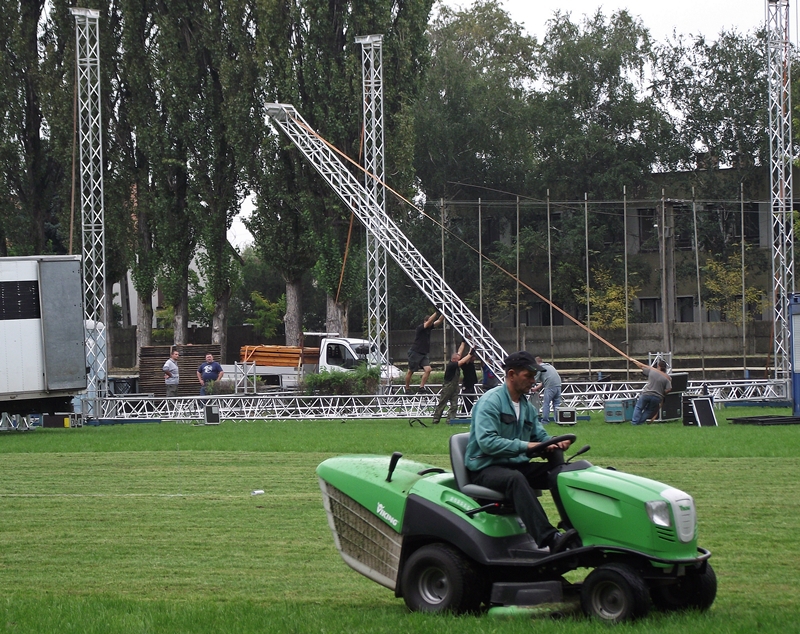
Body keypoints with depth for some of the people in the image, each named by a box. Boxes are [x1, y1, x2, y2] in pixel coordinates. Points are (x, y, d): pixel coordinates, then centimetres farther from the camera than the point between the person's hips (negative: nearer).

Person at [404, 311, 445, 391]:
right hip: (415, 353, -7)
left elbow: (439, 320, 6)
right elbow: (429, 321, -30)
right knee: (410, 371, 5)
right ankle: (407, 388, 17)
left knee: (428, 369, -11)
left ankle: (421, 387, -6)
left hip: (423, 354, 7)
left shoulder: (429, 327, 6)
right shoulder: (420, 328, -15)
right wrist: (436, 312, -34)